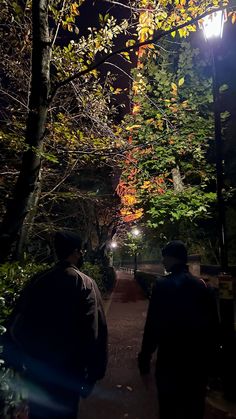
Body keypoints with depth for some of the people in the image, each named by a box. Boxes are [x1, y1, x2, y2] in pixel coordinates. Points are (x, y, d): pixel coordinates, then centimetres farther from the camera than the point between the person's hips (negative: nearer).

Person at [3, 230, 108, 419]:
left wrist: (17, 361, 13)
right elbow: (95, 330, -24)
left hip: (35, 366, 5)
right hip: (67, 369, -4)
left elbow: (15, 324, 1)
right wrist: (95, 371, -12)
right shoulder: (85, 283, -19)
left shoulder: (38, 280, -5)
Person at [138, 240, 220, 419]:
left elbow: (153, 326, -17)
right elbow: (214, 325, 5)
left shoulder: (163, 285, -17)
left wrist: (144, 361, -7)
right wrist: (208, 356, 17)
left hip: (171, 361, -4)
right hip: (200, 362, 5)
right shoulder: (203, 286, -2)